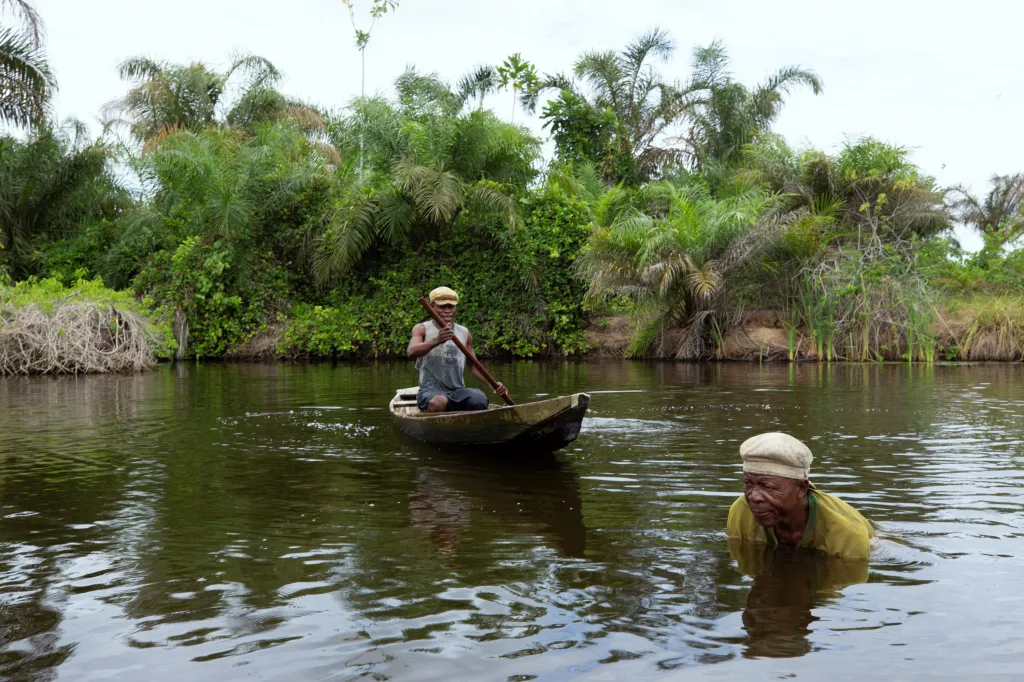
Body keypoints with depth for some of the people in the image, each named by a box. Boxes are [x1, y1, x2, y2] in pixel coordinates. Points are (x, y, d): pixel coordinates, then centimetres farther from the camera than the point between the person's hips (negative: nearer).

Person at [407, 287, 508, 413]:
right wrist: (436, 341, -38)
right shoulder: (422, 329, 2)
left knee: (480, 399, -29)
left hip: (458, 391, 4)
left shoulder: (464, 333, 14)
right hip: (431, 391, -3)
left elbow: (474, 367, 19)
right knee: (439, 403, -39)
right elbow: (412, 352, -19)